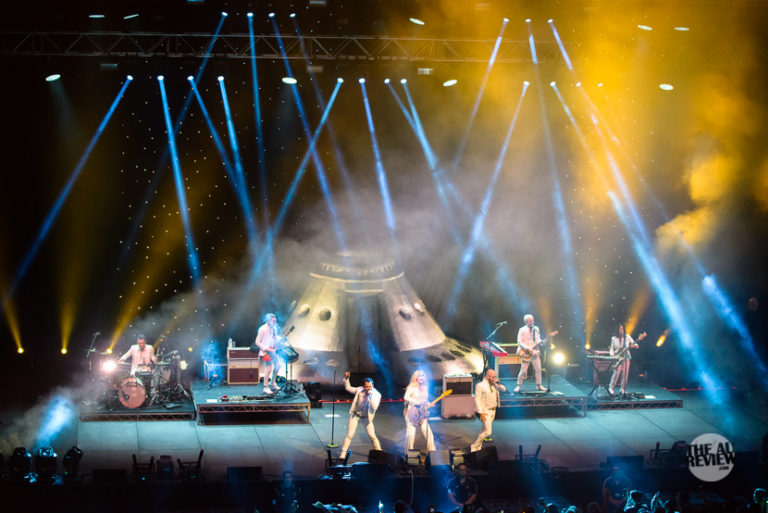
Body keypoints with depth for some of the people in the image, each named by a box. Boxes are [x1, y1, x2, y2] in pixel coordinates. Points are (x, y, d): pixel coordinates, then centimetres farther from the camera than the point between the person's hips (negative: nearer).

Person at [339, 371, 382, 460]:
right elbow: (348, 388, 4)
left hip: (366, 417, -1)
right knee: (349, 435, -3)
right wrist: (346, 378, -10)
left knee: (372, 436, -3)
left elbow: (374, 407, -29)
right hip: (355, 415, 1)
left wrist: (370, 397, -39)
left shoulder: (376, 395, -17)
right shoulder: (360, 390, -10)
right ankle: (343, 454, 8)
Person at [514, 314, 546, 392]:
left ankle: (539, 386, 19)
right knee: (523, 371, -5)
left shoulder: (536, 329, 10)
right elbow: (520, 342, -11)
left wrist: (541, 342, -6)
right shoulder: (522, 330, -6)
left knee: (538, 369, 6)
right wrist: (527, 348, -21)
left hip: (535, 352, 5)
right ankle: (518, 386, 8)